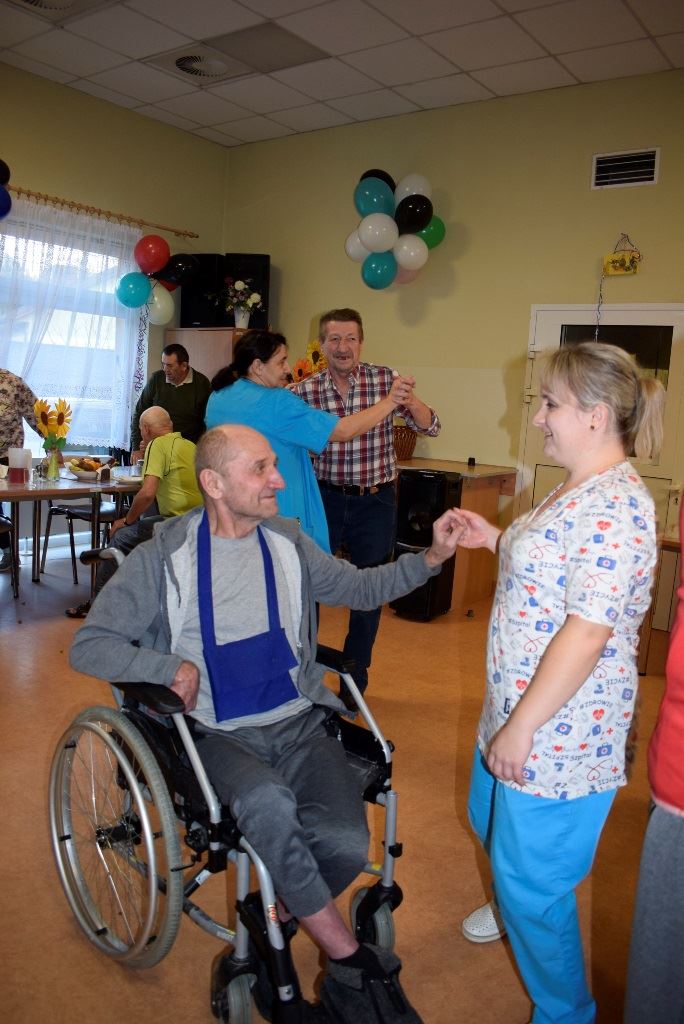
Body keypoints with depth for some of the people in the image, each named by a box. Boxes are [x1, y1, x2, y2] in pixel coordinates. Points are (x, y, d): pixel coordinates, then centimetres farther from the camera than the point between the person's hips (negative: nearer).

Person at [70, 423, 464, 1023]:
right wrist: (172, 667, -17)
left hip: (299, 722, 3)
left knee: (347, 845, -21)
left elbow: (361, 589, 15)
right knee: (268, 803, -36)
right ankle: (353, 963, -13)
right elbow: (89, 646, -3)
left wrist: (431, 558, 1)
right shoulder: (164, 557, -6)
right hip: (215, 733, -3)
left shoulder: (287, 542, 6)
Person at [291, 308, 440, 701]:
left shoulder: (385, 379, -4)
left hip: (375, 500, 0)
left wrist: (409, 400, -23)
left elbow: (431, 427, -4)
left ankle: (355, 680, 28)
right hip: (325, 496, 1)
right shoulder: (306, 390, -3)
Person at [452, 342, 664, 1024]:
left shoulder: (612, 509, -26)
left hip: (560, 732, -10)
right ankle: (513, 903, 61)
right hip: (518, 709, 10)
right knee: (491, 821, 31)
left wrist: (521, 727, -23)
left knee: (532, 879, 8)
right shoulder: (579, 490, 7)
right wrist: (495, 539, 6)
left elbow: (587, 632, -28)